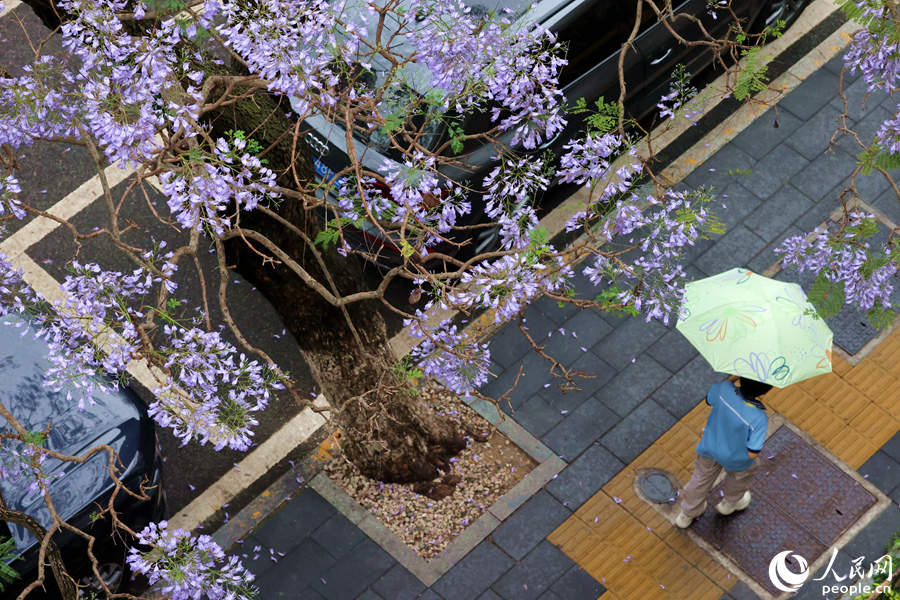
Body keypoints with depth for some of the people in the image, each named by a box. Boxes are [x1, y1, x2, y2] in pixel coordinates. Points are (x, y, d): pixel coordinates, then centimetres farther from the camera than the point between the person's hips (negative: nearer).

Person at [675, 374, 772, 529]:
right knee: (742, 475, 34)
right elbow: (752, 453, -32)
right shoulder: (758, 419, -40)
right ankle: (731, 502, 61)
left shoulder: (725, 389, -32)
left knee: (702, 478, 29)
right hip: (736, 458, -3)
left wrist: (735, 377, -7)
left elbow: (710, 398, -6)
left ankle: (687, 514, 50)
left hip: (710, 446, 3)